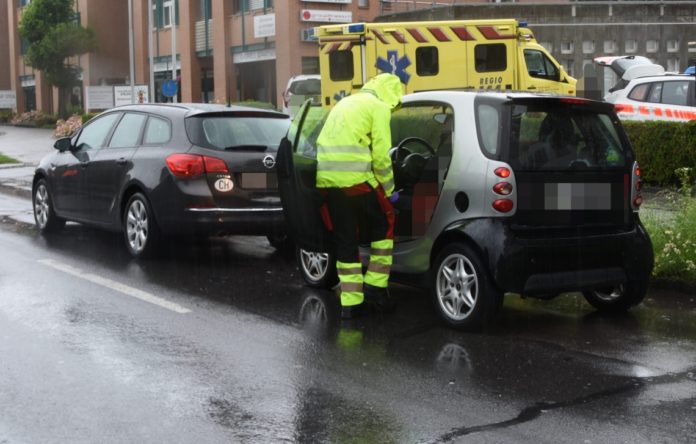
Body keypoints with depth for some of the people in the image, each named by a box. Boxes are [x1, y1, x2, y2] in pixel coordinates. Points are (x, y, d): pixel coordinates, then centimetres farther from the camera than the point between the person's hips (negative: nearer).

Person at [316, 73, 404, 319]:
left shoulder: (346, 102, 26)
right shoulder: (378, 107, 2)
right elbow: (381, 154, -6)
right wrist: (389, 190, 5)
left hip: (326, 179, 7)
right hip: (356, 178, -7)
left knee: (345, 239, 13)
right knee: (384, 224, 13)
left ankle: (350, 302, 14)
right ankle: (375, 286, 11)